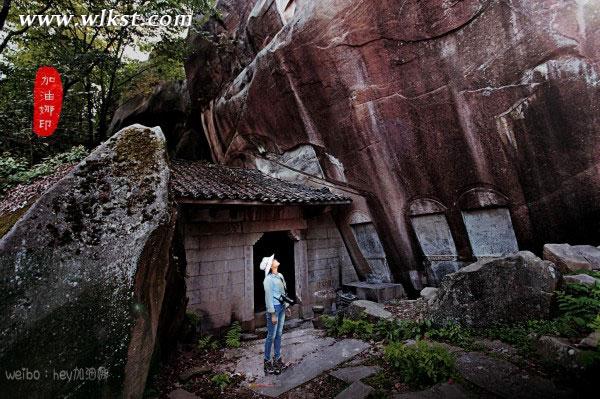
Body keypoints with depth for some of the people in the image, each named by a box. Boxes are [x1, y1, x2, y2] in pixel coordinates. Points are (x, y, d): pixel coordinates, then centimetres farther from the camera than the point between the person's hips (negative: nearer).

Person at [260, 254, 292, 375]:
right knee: (271, 336, 2)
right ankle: (267, 361, 17)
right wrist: (272, 314, -17)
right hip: (274, 308, -7)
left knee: (279, 334, 15)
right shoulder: (269, 279, -16)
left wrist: (286, 306, 17)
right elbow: (268, 297, -17)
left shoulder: (280, 276, 7)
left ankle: (277, 358, 28)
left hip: (281, 307, 8)